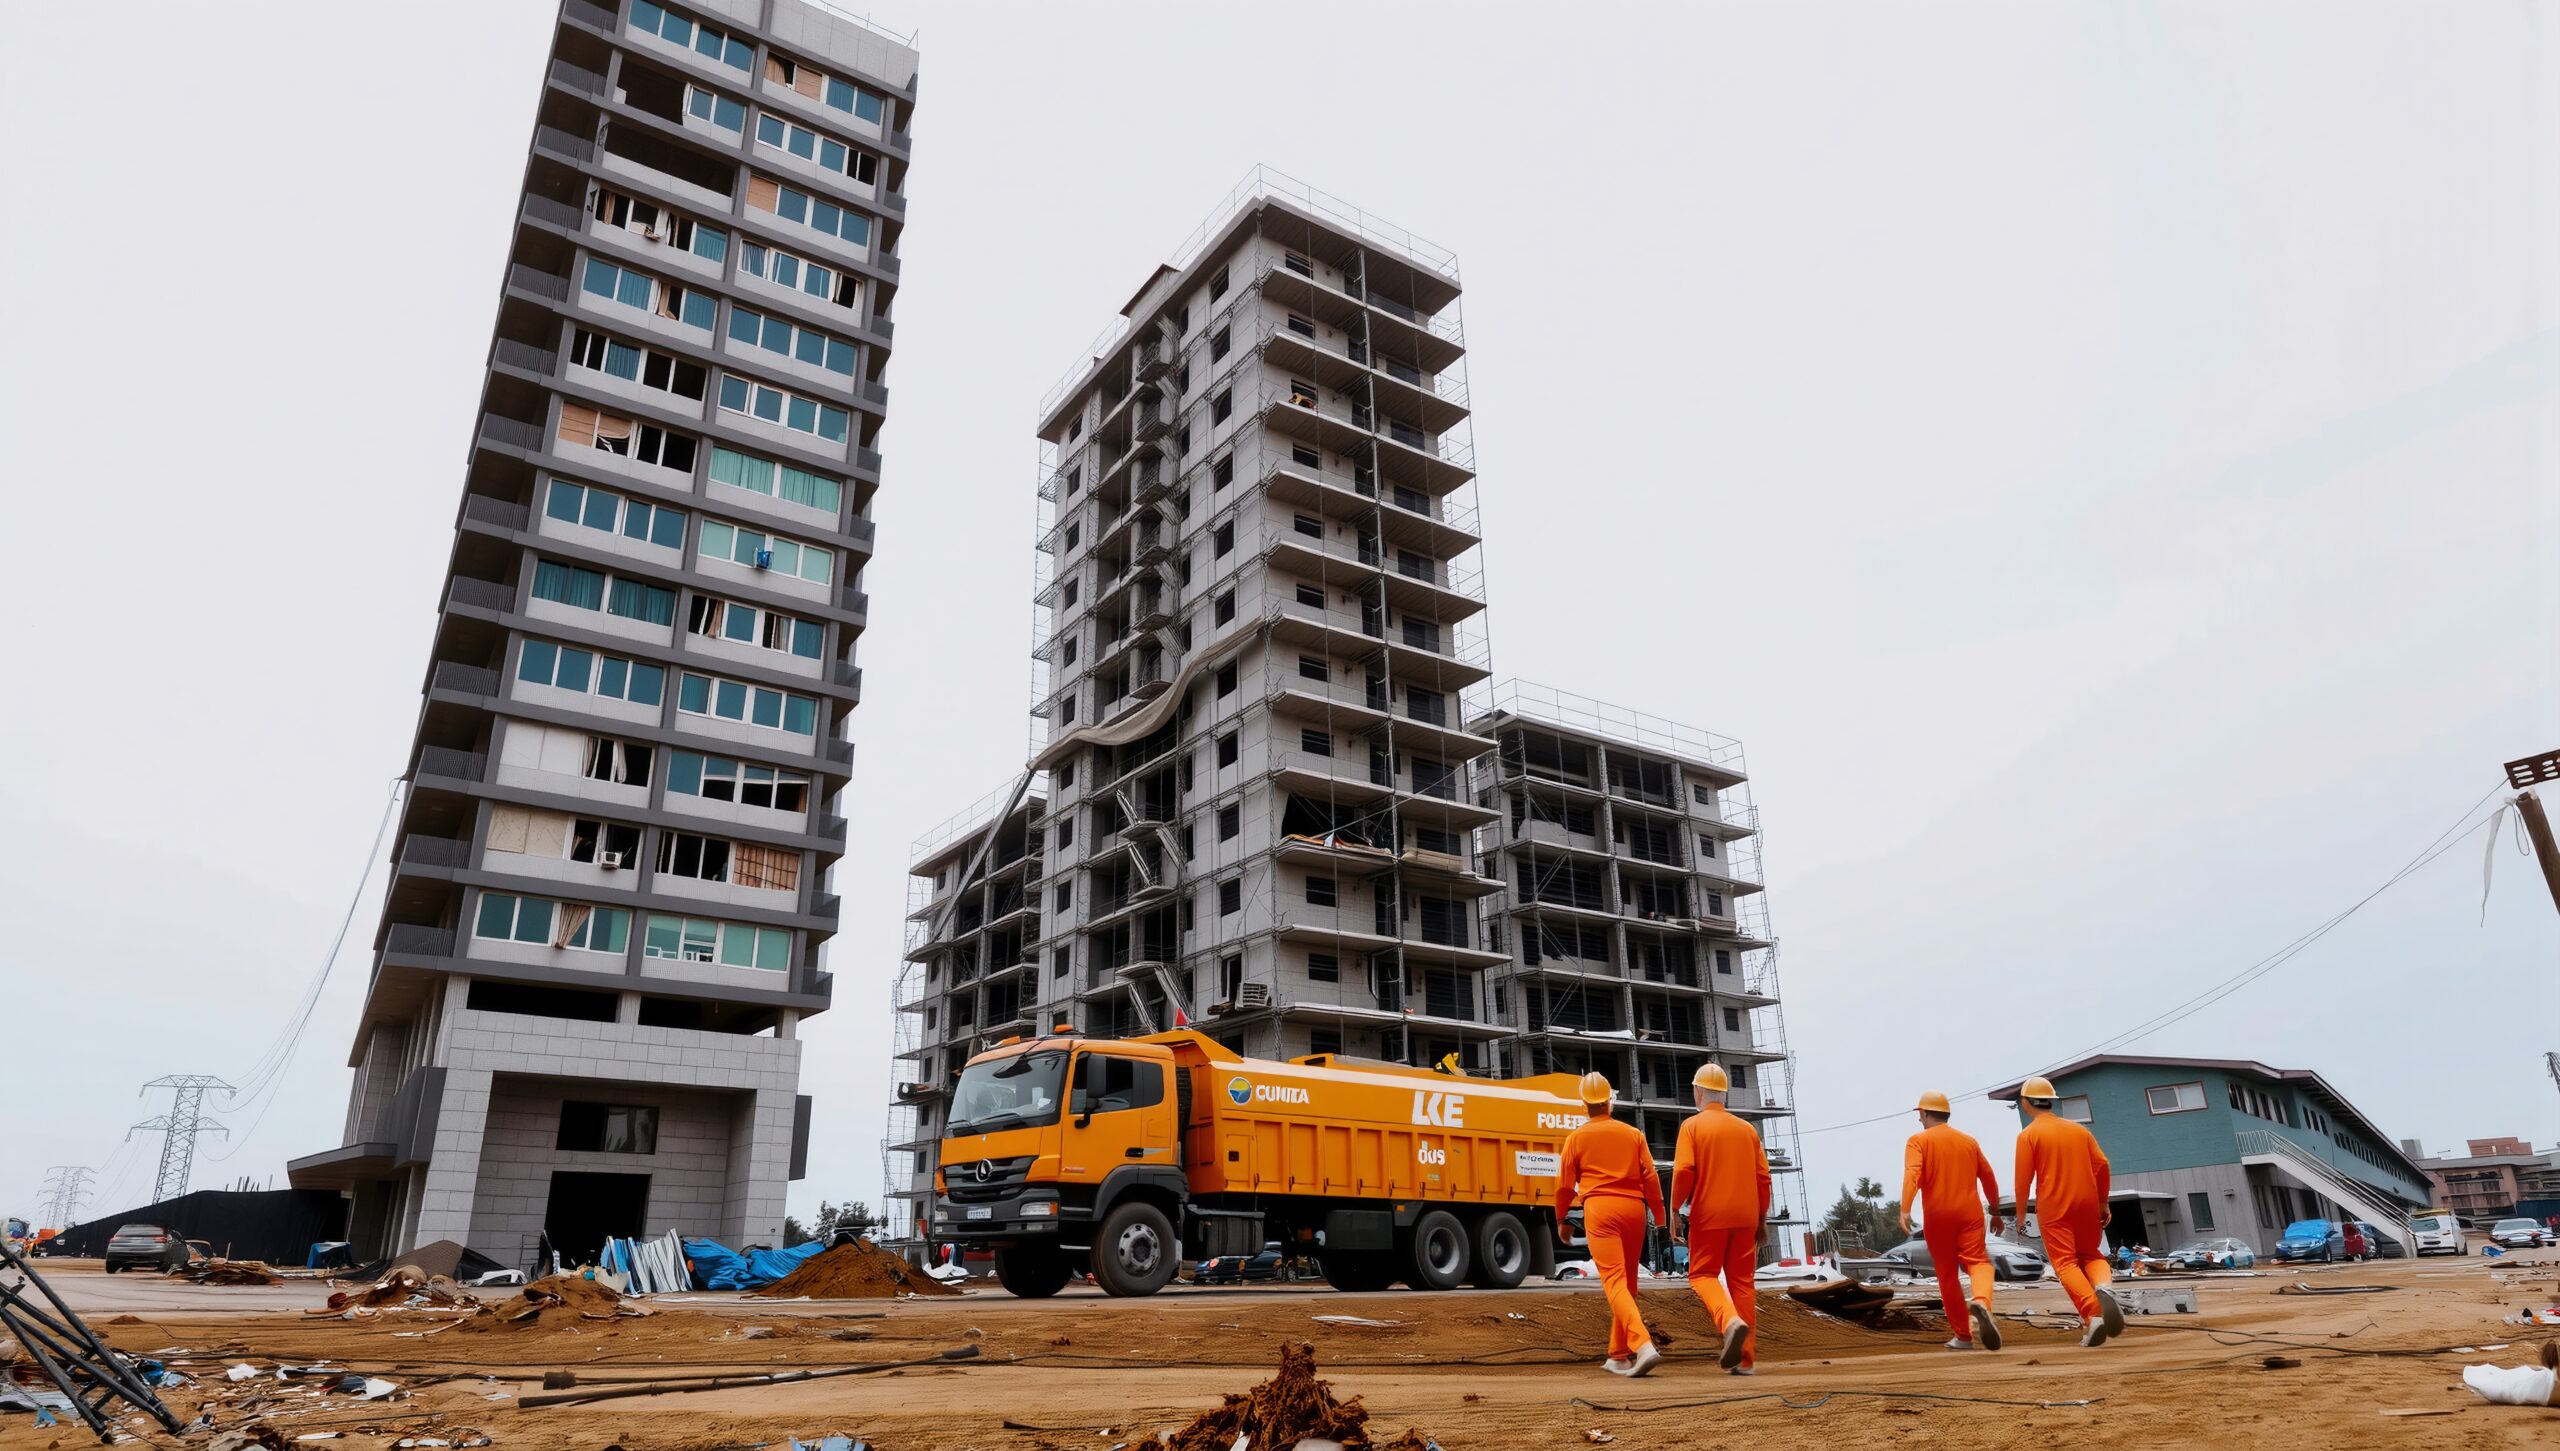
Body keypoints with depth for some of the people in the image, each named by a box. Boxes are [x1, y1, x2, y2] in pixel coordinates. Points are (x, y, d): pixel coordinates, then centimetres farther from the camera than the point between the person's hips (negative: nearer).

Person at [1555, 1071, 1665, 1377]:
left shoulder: (1577, 1137, 8)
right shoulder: (1633, 1134, 13)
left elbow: (1565, 1184, 8)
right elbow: (1650, 1177, 5)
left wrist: (1561, 1218, 22)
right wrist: (1660, 1216, 11)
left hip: (1600, 1209, -3)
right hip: (1633, 1208, 3)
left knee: (1614, 1281, -11)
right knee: (1627, 1281, 14)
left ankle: (1643, 1344, -31)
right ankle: (1619, 1356, 22)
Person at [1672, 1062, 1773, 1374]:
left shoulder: (1692, 1126, -3)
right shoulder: (1746, 1129, 11)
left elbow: (1683, 1170, -14)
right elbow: (1762, 1176, 8)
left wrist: (1676, 1208, -2)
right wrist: (1762, 1219, 15)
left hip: (1708, 1215, -4)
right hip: (1745, 1217, 4)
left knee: (1702, 1274, 6)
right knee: (1742, 1280, 8)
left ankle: (1731, 1322, -21)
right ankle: (1745, 1359, 7)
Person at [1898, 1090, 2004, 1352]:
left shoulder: (1918, 1140, 1)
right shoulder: (1969, 1140, 14)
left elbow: (1912, 1174, -16)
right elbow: (1989, 1179, 17)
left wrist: (1905, 1209, -25)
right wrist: (1995, 1212, 29)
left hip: (1937, 1217, -2)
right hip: (1969, 1212, 2)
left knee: (1948, 1276, 9)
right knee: (1978, 1262, -6)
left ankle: (1963, 1336, 15)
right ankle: (1981, 1303, -38)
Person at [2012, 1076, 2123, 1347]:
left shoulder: (2028, 1135, -3)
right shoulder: (2079, 1129, 11)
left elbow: (2023, 1178, -7)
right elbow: (2101, 1164, 4)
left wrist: (2021, 1212, 4)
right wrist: (2103, 1202, 11)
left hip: (2053, 1208, -4)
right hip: (2087, 1203, 5)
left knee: (2066, 1262, -1)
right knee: (2091, 1254, 19)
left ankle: (2092, 1315, -20)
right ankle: (2105, 1287, -15)